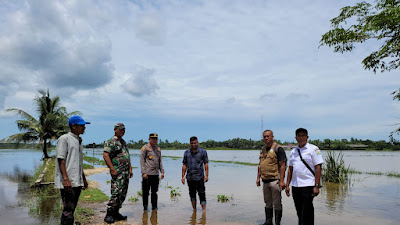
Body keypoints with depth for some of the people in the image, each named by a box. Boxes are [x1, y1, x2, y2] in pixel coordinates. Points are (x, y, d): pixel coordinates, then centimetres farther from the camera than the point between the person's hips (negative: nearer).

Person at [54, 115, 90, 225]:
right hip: (67, 182, -9)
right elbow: (61, 160, -14)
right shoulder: (64, 138, -6)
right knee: (68, 210, -9)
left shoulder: (79, 140, 19)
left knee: (71, 209, 15)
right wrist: (65, 179, -23)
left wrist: (84, 178, 24)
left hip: (77, 182, 9)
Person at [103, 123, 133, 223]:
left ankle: (116, 213, 20)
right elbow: (105, 156, -16)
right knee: (116, 193, -11)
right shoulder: (110, 142, -7)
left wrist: (130, 169, 18)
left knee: (122, 194, 10)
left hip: (126, 172, 9)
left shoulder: (123, 142, 20)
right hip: (118, 173, -9)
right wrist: (112, 169, -20)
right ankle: (108, 215, 0)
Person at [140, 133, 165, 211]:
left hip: (156, 174, 5)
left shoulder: (158, 149, 15)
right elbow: (142, 161, -6)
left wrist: (162, 171, 9)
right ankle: (145, 207, 15)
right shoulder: (145, 148, -3)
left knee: (154, 192, 10)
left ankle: (154, 207, 19)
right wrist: (143, 172, -13)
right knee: (146, 192, 3)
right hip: (147, 174, -5)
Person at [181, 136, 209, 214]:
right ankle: (194, 209, 23)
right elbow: (184, 165, 10)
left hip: (200, 177, -3)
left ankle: (204, 210, 0)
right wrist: (183, 176, 5)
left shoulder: (203, 151, 1)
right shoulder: (186, 152, 8)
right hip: (190, 177, 3)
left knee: (202, 193, -5)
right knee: (192, 194, 10)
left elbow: (206, 164, 1)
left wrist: (206, 175, -7)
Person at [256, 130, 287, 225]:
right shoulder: (263, 149, 13)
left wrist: (282, 181, -18)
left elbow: (282, 165, -13)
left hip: (275, 180, -7)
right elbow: (260, 165, 18)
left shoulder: (278, 148, -9)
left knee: (277, 203, 2)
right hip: (265, 180, 7)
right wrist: (258, 178, 14)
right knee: (268, 202, 16)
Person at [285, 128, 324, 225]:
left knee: (306, 213, -5)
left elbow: (318, 168, -8)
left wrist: (316, 186, -14)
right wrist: (287, 185, 12)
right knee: (299, 212, 13)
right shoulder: (293, 151, 13)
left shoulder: (313, 149, -3)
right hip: (295, 186, 6)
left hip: (308, 185, -6)